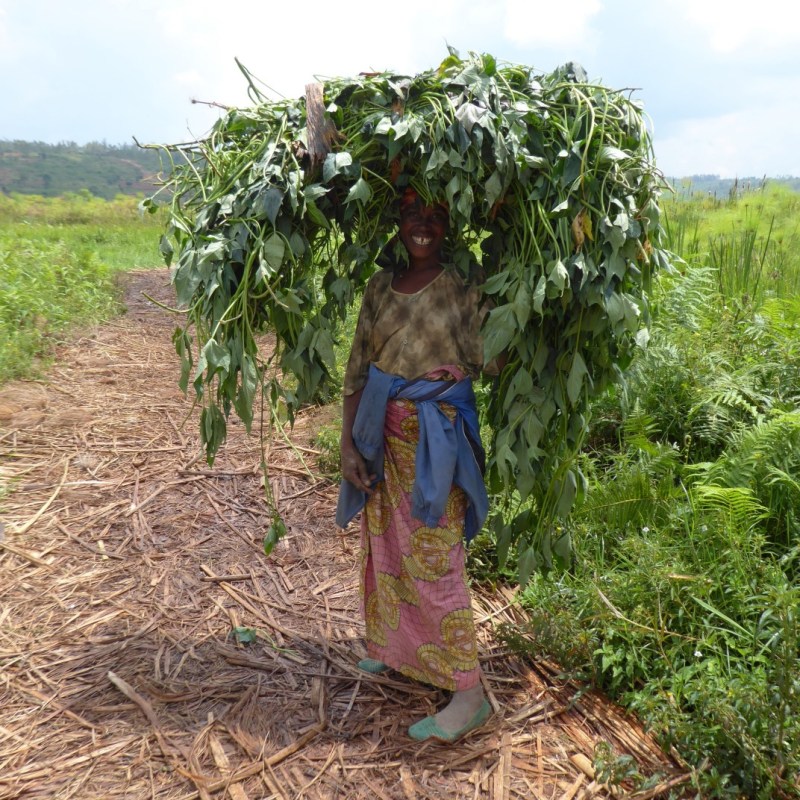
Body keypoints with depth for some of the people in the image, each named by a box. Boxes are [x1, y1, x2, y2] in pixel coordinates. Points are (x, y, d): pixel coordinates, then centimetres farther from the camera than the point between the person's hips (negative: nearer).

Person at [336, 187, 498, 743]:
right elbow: (357, 369, 6)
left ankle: (470, 694, 9)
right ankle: (395, 648, 41)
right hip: (383, 435, 6)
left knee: (433, 561, -3)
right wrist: (348, 443, 1)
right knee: (385, 547, 18)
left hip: (436, 440, -5)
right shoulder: (381, 287, 6)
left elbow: (486, 358, -11)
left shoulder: (462, 289, -6)